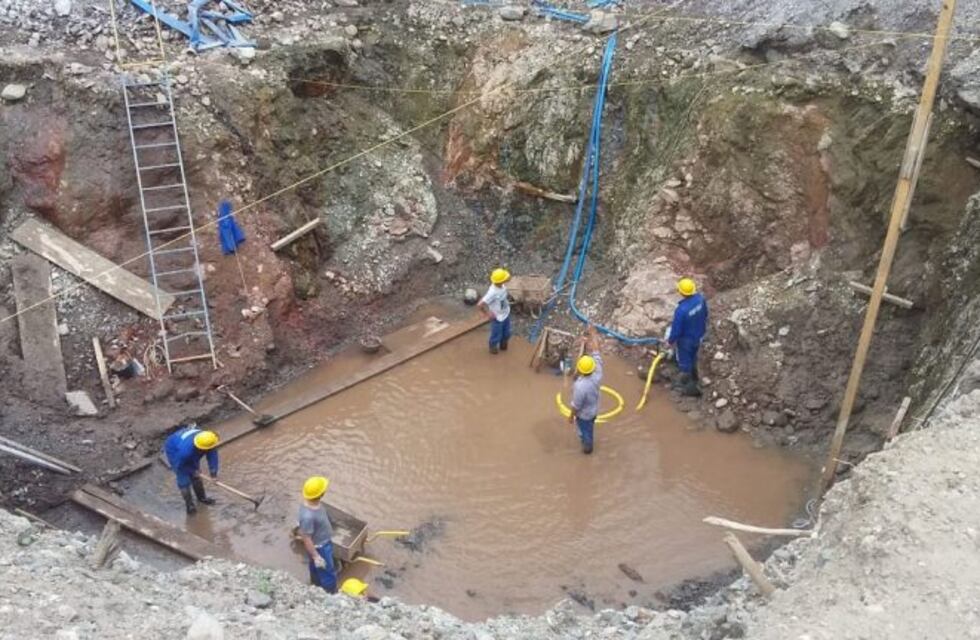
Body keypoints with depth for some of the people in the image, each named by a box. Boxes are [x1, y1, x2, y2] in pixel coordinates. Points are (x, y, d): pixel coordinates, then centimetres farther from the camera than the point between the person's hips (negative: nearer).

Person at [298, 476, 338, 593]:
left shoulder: (313, 502, -14)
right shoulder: (308, 516, -41)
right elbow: (306, 538, -29)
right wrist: (316, 556, -21)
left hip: (324, 542, 9)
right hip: (320, 548, -9)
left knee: (317, 570, 31)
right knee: (328, 574, 13)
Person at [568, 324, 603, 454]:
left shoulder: (580, 386, -43)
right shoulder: (597, 372, -29)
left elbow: (576, 405, -28)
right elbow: (596, 352, -18)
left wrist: (571, 416, -9)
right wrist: (593, 334, -10)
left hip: (584, 414, -6)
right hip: (594, 409, 6)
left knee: (584, 430, 24)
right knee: (589, 428, 33)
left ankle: (587, 447, 50)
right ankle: (589, 442, 59)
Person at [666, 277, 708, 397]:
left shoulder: (681, 310, -40)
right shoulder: (700, 298, -20)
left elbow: (676, 329, -26)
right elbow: (705, 314, 0)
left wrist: (671, 341, -6)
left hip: (686, 339, -7)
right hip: (699, 335, 7)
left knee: (685, 363, 18)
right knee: (692, 357, 33)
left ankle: (691, 387, 35)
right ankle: (693, 378, 57)